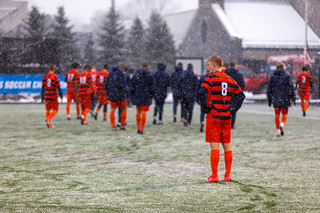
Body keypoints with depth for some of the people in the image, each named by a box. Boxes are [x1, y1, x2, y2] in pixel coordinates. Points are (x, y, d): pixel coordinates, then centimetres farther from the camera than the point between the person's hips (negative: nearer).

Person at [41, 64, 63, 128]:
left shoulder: (45, 77, 5)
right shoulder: (55, 76, -7)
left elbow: (43, 87, 8)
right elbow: (58, 87, -8)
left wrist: (42, 96, 14)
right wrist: (60, 94, 2)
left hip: (46, 96, 4)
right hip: (53, 96, -4)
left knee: (48, 110, 15)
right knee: (55, 109, 4)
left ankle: (49, 125, 12)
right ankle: (48, 118, -23)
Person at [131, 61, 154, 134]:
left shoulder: (135, 75, 4)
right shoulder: (149, 75, -5)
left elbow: (132, 86, 5)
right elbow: (151, 87, -4)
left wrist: (132, 95, 11)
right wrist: (151, 95, 6)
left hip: (137, 96, 3)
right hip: (146, 97, -3)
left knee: (138, 111, 18)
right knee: (144, 112, -2)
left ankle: (138, 127, 22)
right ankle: (141, 129, -9)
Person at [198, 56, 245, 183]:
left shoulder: (210, 78, -6)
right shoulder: (230, 80, 12)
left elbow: (202, 92, -21)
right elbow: (241, 95, 15)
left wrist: (206, 106, -9)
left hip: (214, 116, -5)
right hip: (227, 117, 5)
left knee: (214, 146, -4)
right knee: (227, 146, 10)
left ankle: (214, 176, -3)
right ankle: (227, 175, 13)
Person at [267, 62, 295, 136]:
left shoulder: (272, 77, 5)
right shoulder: (286, 76, -3)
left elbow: (269, 89, 7)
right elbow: (291, 87, -6)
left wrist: (269, 99, 14)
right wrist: (293, 97, 1)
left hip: (276, 99, 2)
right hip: (285, 98, -2)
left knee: (277, 115, 9)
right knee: (284, 114, 9)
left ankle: (278, 131, 7)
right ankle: (282, 125, -18)